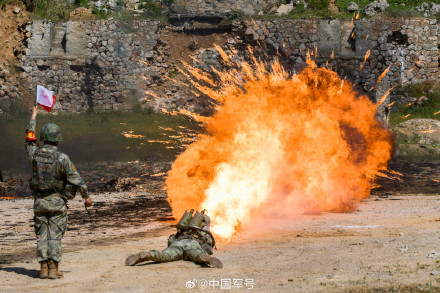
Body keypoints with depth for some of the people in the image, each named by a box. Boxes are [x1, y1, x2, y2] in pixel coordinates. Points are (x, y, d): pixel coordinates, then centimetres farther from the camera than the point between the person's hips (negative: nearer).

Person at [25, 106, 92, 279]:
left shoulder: (35, 154, -4)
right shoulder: (62, 158, -14)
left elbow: (29, 139, 16)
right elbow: (75, 178, -12)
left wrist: (33, 116, 27)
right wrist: (86, 196, 0)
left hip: (39, 201, 3)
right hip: (57, 201, -3)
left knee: (42, 235, 8)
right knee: (55, 235, 0)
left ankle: (43, 269, 7)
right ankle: (53, 269, -2)